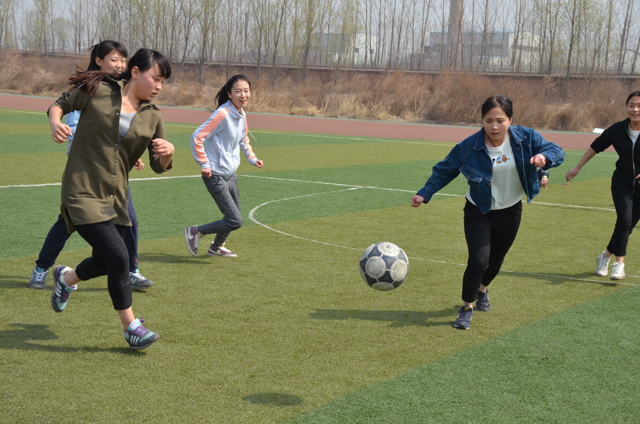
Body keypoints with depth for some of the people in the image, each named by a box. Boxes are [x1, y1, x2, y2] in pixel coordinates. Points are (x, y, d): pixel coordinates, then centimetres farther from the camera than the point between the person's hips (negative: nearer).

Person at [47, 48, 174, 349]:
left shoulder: (152, 118, 7)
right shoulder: (97, 92, -5)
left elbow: (159, 166, 10)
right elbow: (61, 104, 9)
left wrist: (168, 152, -13)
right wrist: (55, 123, -13)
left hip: (115, 197, 6)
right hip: (82, 193, -6)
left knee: (106, 263, 12)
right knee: (118, 257, -14)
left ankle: (66, 279, 46)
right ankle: (131, 327, 2)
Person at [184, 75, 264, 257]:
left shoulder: (242, 115, 7)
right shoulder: (223, 114, -20)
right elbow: (197, 137, -21)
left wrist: (252, 157, 15)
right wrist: (204, 164, -17)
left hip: (231, 174, 9)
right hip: (216, 176, -9)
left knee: (234, 217, 20)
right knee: (235, 221, -11)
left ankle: (217, 247, 42)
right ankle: (195, 232, 6)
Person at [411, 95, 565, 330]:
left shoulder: (525, 138, -15)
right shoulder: (468, 147, -20)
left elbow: (557, 152, -10)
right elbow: (444, 170, -7)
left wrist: (544, 157, -34)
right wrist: (424, 194, -15)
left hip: (510, 212, 3)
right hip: (479, 212, -3)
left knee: (496, 259, 18)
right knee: (479, 260, -18)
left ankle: (482, 288, 52)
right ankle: (467, 307, 5)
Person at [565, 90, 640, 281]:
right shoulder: (617, 130, -7)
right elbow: (595, 147, 8)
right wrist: (577, 168, 12)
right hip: (622, 184, 0)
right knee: (624, 220, -17)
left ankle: (606, 256, 26)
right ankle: (619, 263, -11)